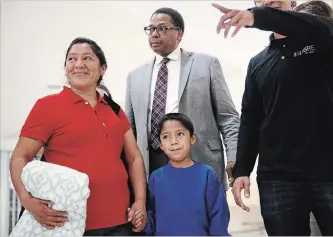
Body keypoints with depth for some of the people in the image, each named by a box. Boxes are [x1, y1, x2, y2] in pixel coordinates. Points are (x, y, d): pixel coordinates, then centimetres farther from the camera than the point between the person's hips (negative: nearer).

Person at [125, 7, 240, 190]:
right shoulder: (136, 77, 16)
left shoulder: (206, 64, 6)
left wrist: (234, 157, -10)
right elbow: (129, 128, 17)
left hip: (200, 163, -3)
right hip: (151, 167, 3)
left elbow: (228, 117, 2)